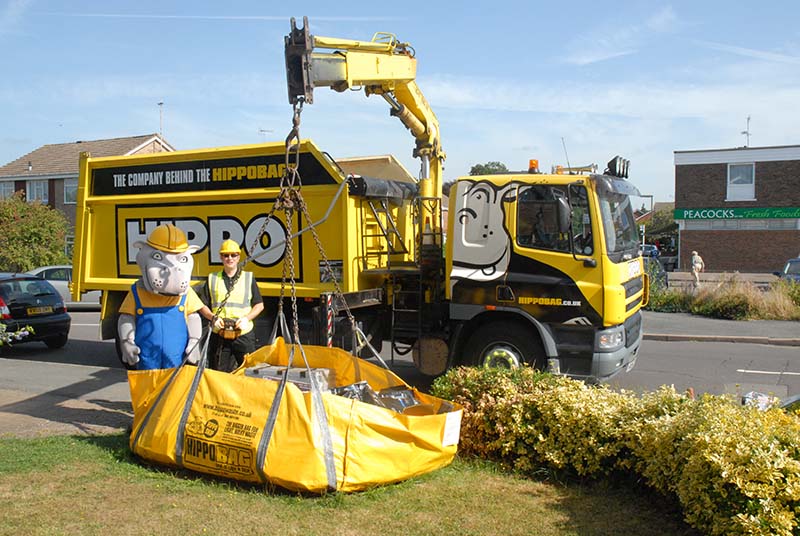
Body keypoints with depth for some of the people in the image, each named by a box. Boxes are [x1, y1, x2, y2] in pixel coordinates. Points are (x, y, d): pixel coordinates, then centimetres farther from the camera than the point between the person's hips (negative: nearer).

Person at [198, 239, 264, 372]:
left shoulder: (249, 278, 8)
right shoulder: (212, 279, 11)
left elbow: (259, 305, 9)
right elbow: (202, 305, 12)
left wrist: (247, 318, -9)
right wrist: (213, 317, -8)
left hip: (244, 335, -1)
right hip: (219, 336, 1)